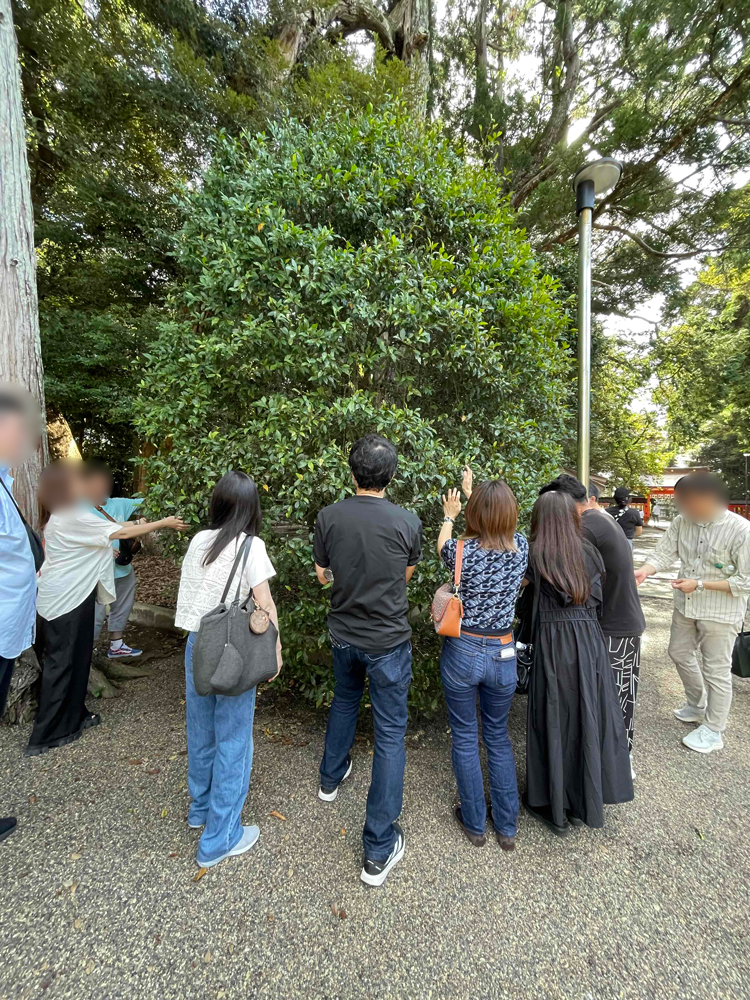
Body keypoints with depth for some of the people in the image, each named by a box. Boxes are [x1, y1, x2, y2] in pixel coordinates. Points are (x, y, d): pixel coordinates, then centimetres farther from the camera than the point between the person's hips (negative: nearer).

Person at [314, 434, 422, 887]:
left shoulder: (328, 517, -12)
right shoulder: (408, 521, -18)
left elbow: (323, 576, 0)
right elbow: (407, 574, 0)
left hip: (344, 633, 4)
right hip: (388, 639, -3)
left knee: (344, 699, 31)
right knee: (390, 732, 10)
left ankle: (332, 777, 53)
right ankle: (380, 849, 20)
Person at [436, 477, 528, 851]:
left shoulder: (462, 550, -18)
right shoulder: (520, 547, -9)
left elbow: (441, 547, 6)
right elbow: (498, 523, 12)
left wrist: (448, 515, 24)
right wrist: (473, 493, 26)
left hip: (462, 653, -3)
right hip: (503, 655, 3)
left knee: (465, 738, 16)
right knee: (498, 736, 22)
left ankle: (475, 824, 34)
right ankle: (507, 827, 35)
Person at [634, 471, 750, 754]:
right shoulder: (682, 522, -8)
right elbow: (664, 553, -7)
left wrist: (699, 585, -24)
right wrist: (644, 571, -26)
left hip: (720, 612, -6)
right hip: (685, 606, 6)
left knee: (716, 670, 8)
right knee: (679, 653, 21)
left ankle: (713, 731, 28)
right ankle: (697, 705, 46)